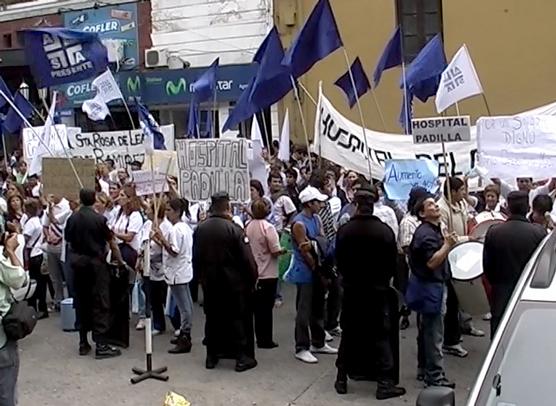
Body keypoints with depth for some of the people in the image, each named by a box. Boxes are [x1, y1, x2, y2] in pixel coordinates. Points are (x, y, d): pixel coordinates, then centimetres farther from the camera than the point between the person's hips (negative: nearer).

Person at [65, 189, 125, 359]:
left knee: (81, 302, 12)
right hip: (96, 262, -5)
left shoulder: (72, 219, 1)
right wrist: (120, 260, 6)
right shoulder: (99, 219, -11)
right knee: (100, 304, -2)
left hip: (77, 262, 5)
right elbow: (112, 242, -6)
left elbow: (69, 241, 7)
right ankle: (101, 345, -5)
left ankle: (83, 343, 16)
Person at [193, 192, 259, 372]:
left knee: (212, 317, 14)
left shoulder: (199, 229, 1)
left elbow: (196, 258, 9)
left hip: (209, 282, 5)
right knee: (239, 317, 4)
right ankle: (242, 357, 5)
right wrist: (252, 279, -4)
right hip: (233, 283, -5)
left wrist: (201, 277, 19)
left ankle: (211, 356, 20)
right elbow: (247, 259, -16)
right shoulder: (233, 229, -17)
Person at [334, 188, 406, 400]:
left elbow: (339, 261, 0)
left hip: (351, 289, 2)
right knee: (381, 336, 4)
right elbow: (392, 262, -5)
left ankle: (342, 379, 18)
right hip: (378, 290, -2)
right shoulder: (385, 231, -12)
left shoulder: (344, 231, -8)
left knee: (349, 334, 13)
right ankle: (385, 383, 3)